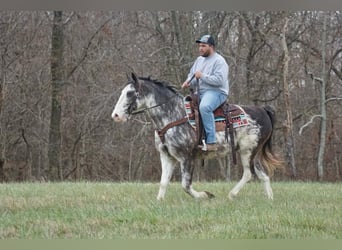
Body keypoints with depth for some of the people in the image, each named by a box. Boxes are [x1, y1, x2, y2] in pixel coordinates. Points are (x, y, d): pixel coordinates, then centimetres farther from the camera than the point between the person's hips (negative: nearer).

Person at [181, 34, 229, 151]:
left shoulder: (219, 61, -9)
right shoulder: (199, 59, 19)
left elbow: (219, 80, -20)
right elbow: (192, 75, 25)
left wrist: (202, 76, -19)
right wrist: (188, 82, 1)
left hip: (216, 92, -10)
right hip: (200, 92, 10)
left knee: (204, 107, -38)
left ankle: (211, 143, -38)